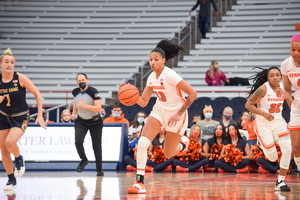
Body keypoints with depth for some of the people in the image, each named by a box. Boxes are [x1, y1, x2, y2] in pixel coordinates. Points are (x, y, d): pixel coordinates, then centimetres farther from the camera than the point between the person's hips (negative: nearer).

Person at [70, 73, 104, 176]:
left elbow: (98, 108, -28)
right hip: (81, 121, 3)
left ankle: (99, 169, 16)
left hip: (94, 122, -3)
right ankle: (84, 160, 7)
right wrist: (74, 112, 14)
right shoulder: (75, 92, -7)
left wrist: (85, 106, -38)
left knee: (96, 146, -1)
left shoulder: (93, 92, -22)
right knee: (78, 141, -20)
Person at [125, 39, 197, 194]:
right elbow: (143, 102, 4)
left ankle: (182, 145, 46)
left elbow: (192, 94, -22)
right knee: (142, 142, -18)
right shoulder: (151, 77, -1)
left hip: (175, 115, -5)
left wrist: (179, 113, -21)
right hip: (159, 111, 6)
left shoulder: (170, 75, -22)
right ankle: (140, 183, -15)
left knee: (168, 154, 7)